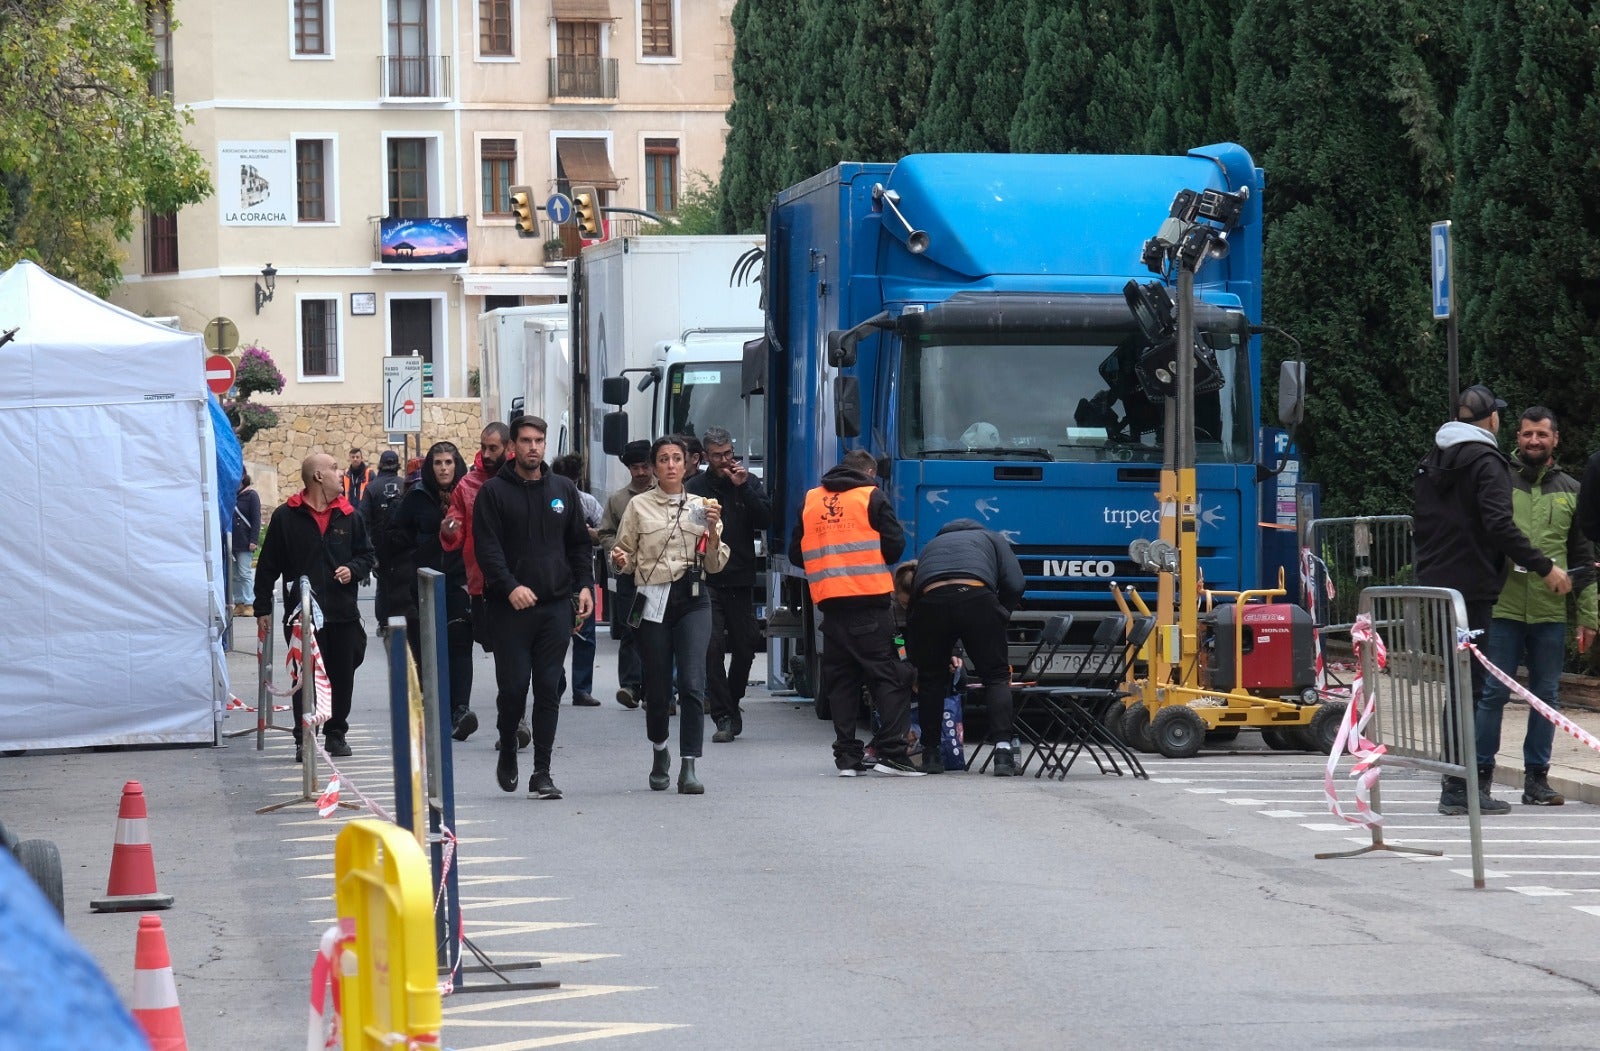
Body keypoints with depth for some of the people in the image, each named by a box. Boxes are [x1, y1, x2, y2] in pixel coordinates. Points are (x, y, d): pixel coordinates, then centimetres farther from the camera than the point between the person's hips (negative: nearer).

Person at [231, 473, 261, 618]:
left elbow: (256, 519, -8)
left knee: (245, 573, -7)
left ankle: (249, 605, -5)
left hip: (245, 543, -6)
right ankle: (239, 604, 11)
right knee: (235, 575, 7)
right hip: (232, 542, 6)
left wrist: (253, 540, -15)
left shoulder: (251, 496, -3)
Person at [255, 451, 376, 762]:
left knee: (342, 676, 6)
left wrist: (353, 570, -5)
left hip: (343, 612, 3)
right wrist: (263, 608, 1)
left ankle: (336, 733, 19)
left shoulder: (348, 516, 9)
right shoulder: (286, 517, 0)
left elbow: (366, 555, 18)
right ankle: (304, 739, 3)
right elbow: (267, 566, 3)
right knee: (305, 678, -3)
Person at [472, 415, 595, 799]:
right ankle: (507, 751, 22)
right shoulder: (494, 492, -1)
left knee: (549, 689, 1)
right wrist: (510, 587, -21)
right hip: (510, 607, -3)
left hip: (556, 605, 3)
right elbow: (486, 547, -8)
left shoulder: (563, 490, 12)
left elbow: (579, 543, 17)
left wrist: (584, 585, 3)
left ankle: (542, 773, 3)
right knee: (513, 687, -3)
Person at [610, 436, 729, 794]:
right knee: (657, 687, 3)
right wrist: (619, 560, -13)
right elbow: (625, 555, 9)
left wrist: (712, 531, -7)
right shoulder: (639, 506, 7)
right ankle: (659, 752, 30)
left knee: (692, 684, -13)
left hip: (692, 599, 0)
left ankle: (688, 767, -14)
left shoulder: (701, 507, 11)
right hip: (654, 600, 0)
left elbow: (715, 565, 10)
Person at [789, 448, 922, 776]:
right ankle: (891, 752, -11)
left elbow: (795, 554, 15)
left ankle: (847, 756, 7)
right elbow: (895, 544, -3)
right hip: (869, 601, -4)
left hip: (829, 603, 4)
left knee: (841, 680, 10)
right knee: (888, 678, -2)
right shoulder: (872, 497, -1)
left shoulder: (811, 501, 12)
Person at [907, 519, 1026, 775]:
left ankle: (931, 755, 23)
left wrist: (915, 664, 40)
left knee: (931, 679, 20)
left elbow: (911, 599, 36)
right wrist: (1000, 617, 30)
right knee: (996, 676, 10)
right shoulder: (992, 539, 34)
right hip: (977, 598, -2)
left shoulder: (930, 546, 40)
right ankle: (1003, 752, -2)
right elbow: (1015, 584, 14)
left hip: (930, 601, 2)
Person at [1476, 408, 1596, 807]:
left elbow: (1583, 559, 14)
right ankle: (1480, 771, 3)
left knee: (1546, 696, 6)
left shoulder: (1570, 491, 11)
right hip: (1503, 607, -3)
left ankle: (1537, 776, 13)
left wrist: (1588, 615, 10)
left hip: (1550, 612, 3)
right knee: (1493, 692, -3)